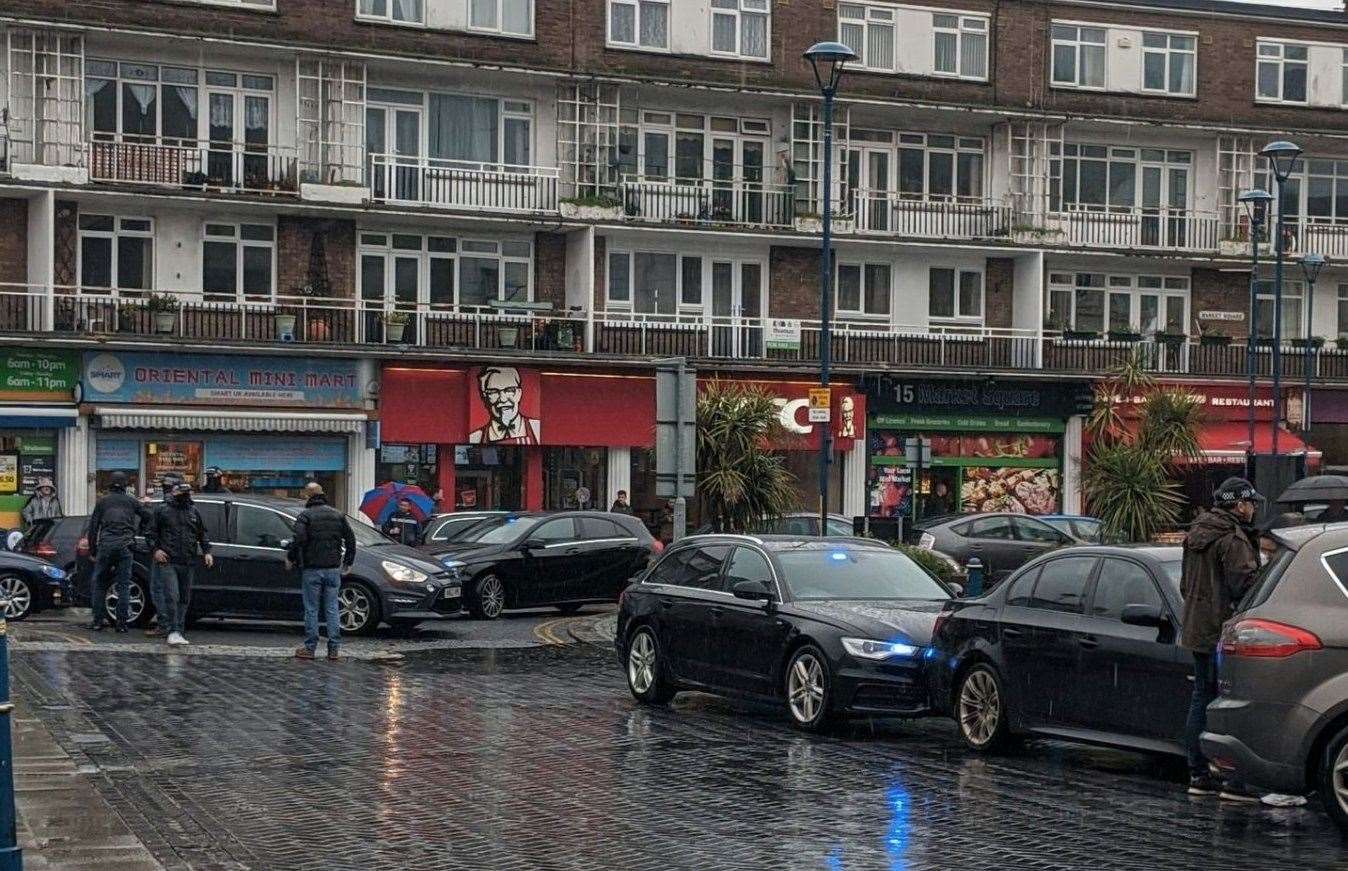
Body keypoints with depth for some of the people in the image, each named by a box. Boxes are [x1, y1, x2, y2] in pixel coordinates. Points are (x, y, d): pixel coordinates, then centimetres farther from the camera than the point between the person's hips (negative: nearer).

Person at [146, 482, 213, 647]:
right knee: (171, 596, -15)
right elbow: (150, 533, 7)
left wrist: (207, 551, 10)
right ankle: (173, 632, -16)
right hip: (167, 561, -4)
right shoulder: (162, 510, 5)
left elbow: (202, 534, 23)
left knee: (184, 599, 6)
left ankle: (177, 631, 13)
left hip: (188, 564, 4)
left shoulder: (194, 512, 16)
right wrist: (155, 550, -8)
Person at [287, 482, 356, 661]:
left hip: (312, 569, -4)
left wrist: (290, 558, -2)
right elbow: (351, 540, 9)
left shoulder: (305, 516, -7)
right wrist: (348, 562, 20)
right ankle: (334, 649, 6)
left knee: (311, 609, 3)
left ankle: (309, 648, 6)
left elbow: (298, 540, -18)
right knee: (332, 608, 8)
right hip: (333, 569, 4)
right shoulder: (338, 515, 9)